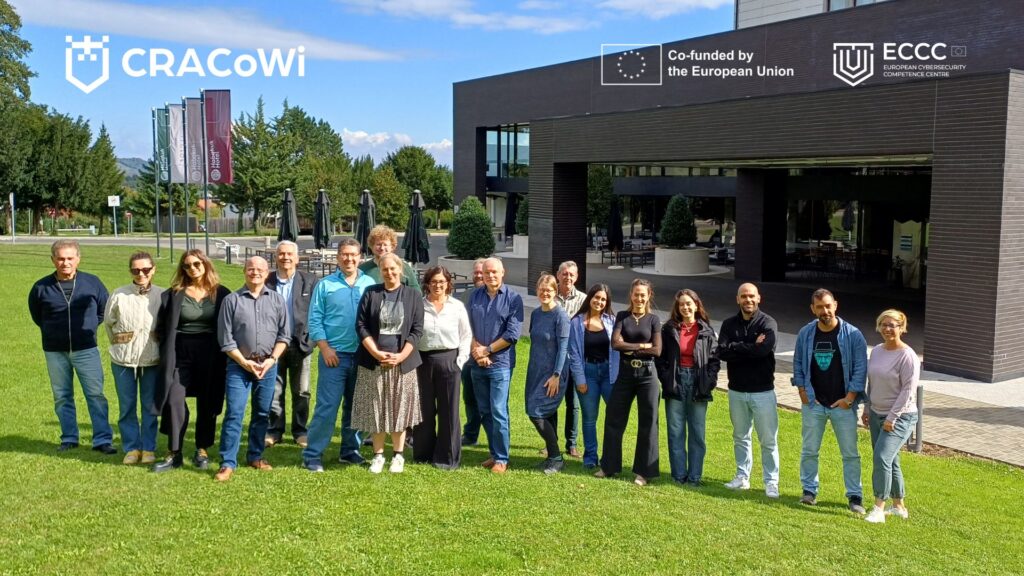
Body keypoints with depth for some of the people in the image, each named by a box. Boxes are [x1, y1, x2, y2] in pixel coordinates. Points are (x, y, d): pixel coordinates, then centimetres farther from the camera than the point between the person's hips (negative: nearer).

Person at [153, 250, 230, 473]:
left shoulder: (221, 294, 1)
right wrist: (167, 353, 1)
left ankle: (202, 451, 20)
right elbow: (162, 326, 8)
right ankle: (174, 453, 2)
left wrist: (222, 354, -2)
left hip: (211, 356, 0)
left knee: (206, 404, 7)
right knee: (175, 400, -7)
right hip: (180, 354, 0)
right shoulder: (174, 294, 3)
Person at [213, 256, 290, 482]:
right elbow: (225, 338, -2)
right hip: (239, 364, -2)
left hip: (268, 366, 2)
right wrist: (245, 362, -8)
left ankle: (256, 456, 23)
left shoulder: (277, 300, 5)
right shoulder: (232, 300, -1)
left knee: (262, 413, 10)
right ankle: (227, 463, -1)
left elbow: (284, 335, 5)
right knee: (234, 413, -6)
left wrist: (271, 359, -6)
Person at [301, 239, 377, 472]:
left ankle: (350, 451, 24)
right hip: (334, 355, -3)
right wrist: (325, 348, -9)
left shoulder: (371, 285, 6)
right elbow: (315, 320, 0)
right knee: (326, 407, -5)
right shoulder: (325, 285, 1)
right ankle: (312, 455, 3)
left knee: (355, 407, 12)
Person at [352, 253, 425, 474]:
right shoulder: (370, 293, 3)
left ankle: (398, 455, 17)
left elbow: (416, 330, 0)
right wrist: (377, 353, -11)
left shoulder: (413, 296, 3)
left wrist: (400, 356, -11)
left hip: (402, 362, 0)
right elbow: (361, 326, -1)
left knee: (399, 408, 5)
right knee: (375, 409, 5)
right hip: (373, 362, 0)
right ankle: (378, 455, 17)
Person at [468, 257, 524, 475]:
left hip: (500, 362, -5)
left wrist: (487, 350, -9)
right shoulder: (475, 296, 10)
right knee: (484, 412, 10)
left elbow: (513, 334, -11)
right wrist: (476, 352, -7)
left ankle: (501, 459, 3)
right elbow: (469, 328, 8)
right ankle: (494, 454, 22)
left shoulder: (513, 298, -5)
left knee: (498, 412, -6)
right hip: (478, 364, 5)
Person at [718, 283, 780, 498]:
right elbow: (722, 352, -12)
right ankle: (742, 477, 27)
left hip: (762, 391, -4)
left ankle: (771, 482, 12)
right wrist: (750, 347, -17)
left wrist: (736, 348, -14)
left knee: (769, 440, 2)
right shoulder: (729, 324, 3)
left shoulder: (768, 323, -8)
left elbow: (763, 350, -25)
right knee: (740, 437, 15)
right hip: (736, 391, 4)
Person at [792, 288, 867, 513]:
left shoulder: (852, 334, -7)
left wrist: (849, 398, -10)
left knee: (850, 453, 4)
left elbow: (860, 368, -6)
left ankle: (855, 496, 13)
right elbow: (798, 364, 9)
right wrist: (802, 392, -1)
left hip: (843, 404, -2)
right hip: (813, 404, 2)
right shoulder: (805, 334, 0)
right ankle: (809, 490, 23)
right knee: (809, 450, 9)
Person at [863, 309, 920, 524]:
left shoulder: (907, 356, -14)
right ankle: (899, 507, 26)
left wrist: (892, 418, -17)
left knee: (882, 458, -17)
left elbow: (908, 390, -16)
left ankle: (878, 508, -12)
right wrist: (867, 409, 14)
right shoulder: (876, 351, 8)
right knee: (890, 461, 13)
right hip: (877, 414, 7)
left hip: (900, 417, -7)